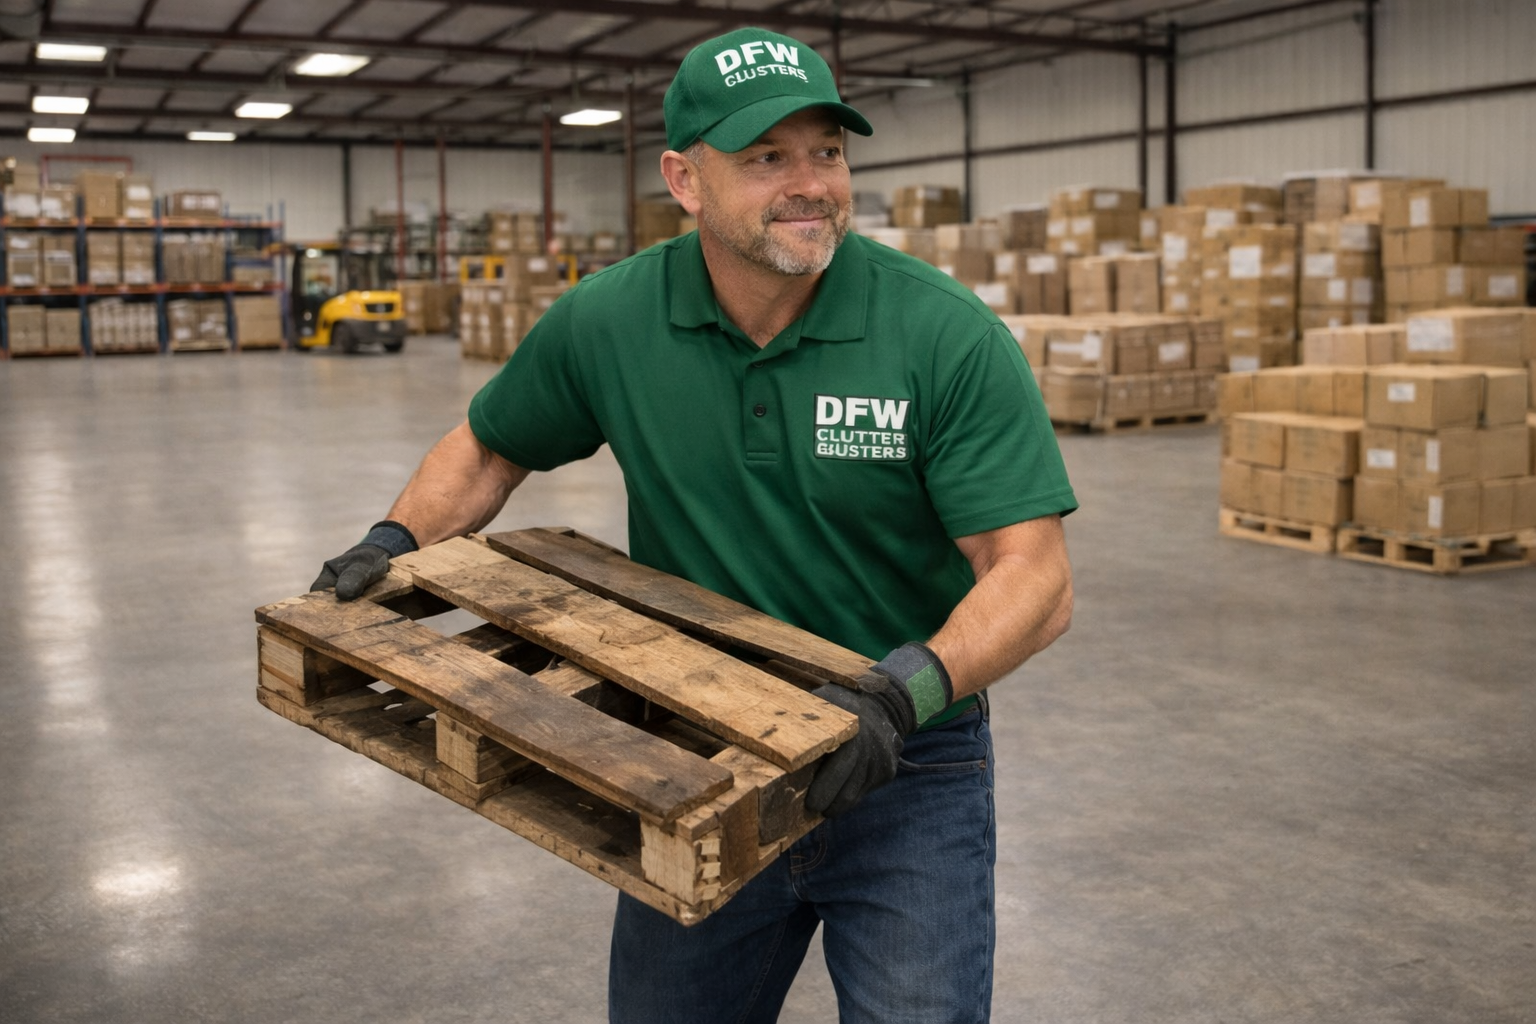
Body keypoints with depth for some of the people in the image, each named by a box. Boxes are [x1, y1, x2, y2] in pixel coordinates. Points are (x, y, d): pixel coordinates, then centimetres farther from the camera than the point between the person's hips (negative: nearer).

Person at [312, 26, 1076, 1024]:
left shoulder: (949, 335, -18)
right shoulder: (607, 323, -8)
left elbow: (1036, 577, -20)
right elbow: (488, 449, 11)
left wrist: (911, 685, -36)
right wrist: (396, 540, -5)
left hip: (908, 770, -3)